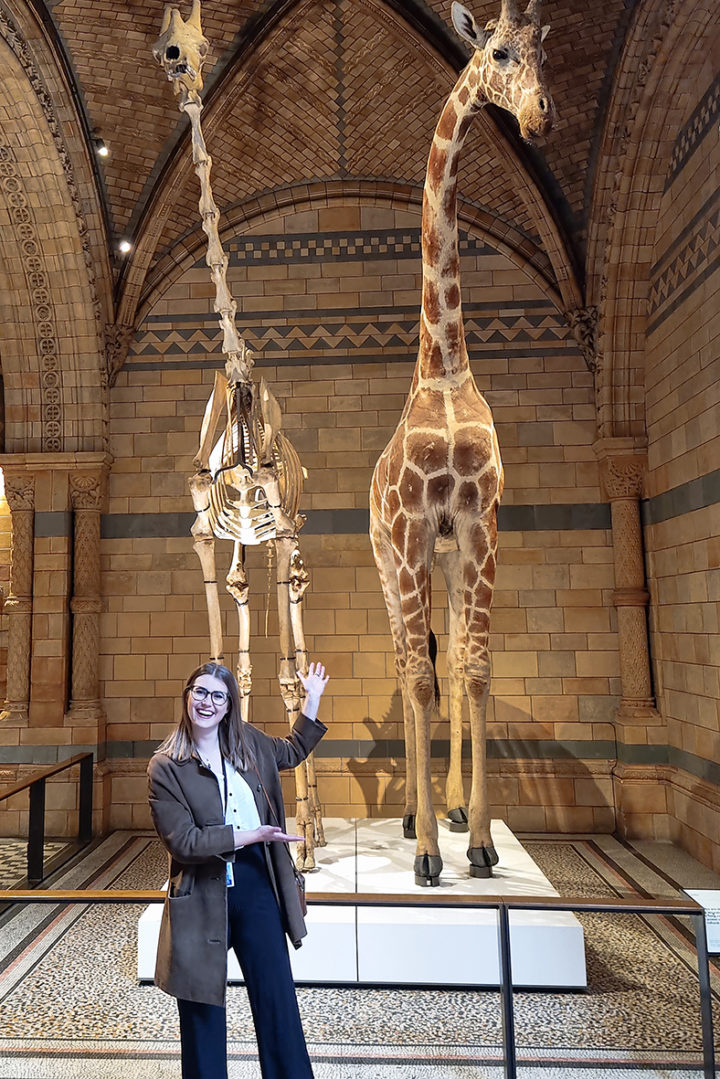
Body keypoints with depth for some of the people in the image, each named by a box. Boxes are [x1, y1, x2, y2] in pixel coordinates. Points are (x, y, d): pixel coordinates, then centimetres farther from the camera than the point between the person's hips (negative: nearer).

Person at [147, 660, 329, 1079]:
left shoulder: (250, 743, 2)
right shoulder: (165, 767, -12)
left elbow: (292, 752, 22)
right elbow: (183, 843, -16)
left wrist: (313, 698, 16)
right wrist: (251, 835, -19)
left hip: (256, 884, 3)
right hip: (202, 895, -3)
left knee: (278, 997, 11)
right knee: (203, 1006, 14)